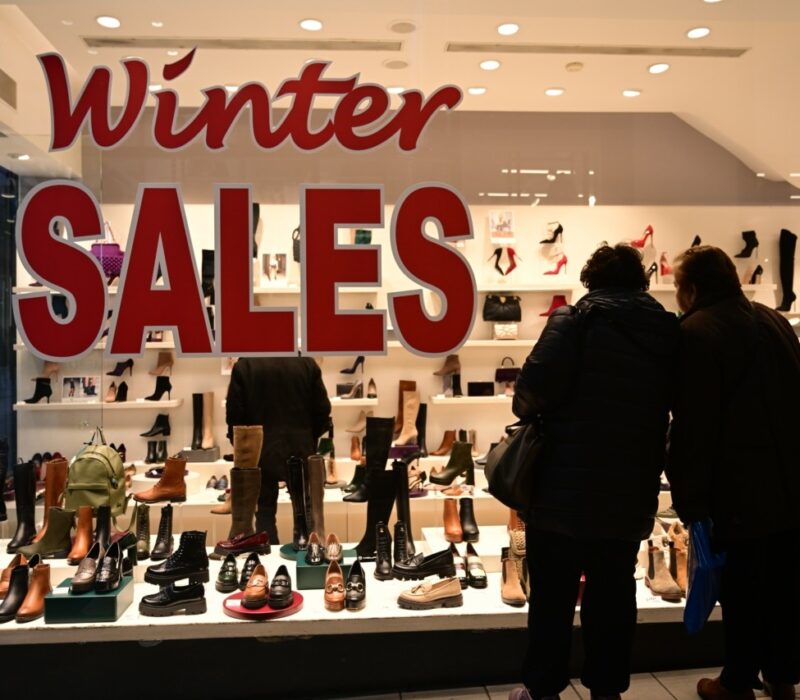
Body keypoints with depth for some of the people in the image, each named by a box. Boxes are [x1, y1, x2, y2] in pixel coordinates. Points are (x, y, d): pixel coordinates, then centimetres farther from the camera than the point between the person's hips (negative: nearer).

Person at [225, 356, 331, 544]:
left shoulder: (244, 366, -7)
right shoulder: (308, 364, -2)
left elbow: (234, 414, -5)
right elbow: (322, 410, 1)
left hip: (260, 452, -1)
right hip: (301, 451, 2)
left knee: (265, 513, 9)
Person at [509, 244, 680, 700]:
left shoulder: (574, 319, -10)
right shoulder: (669, 330, 4)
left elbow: (533, 392, -22)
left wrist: (528, 411, -2)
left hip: (566, 487, -4)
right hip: (631, 492, 4)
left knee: (553, 597, 10)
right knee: (614, 594, 17)